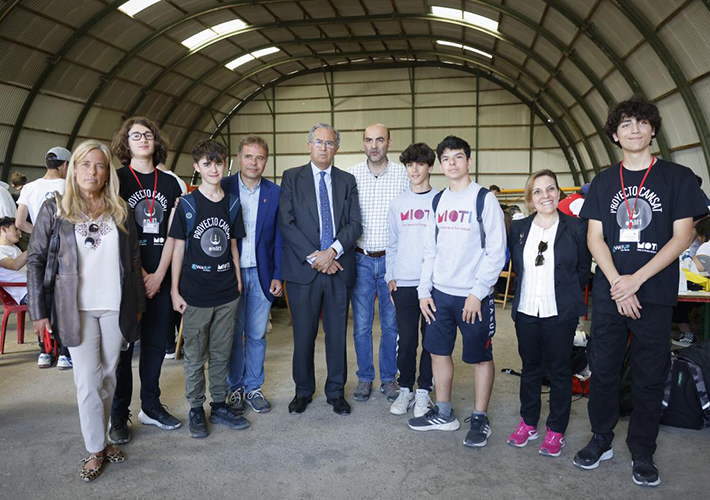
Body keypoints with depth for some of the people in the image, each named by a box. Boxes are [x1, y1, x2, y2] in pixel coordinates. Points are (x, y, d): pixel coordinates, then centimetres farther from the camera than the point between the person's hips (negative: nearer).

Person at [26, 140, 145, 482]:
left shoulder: (119, 211, 6)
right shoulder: (54, 210, -1)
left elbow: (133, 259, 9)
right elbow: (35, 260, 1)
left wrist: (138, 304, 9)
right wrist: (38, 311, -2)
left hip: (115, 307, 2)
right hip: (77, 309, -2)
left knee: (108, 376, 11)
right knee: (88, 380, 0)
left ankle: (99, 437, 27)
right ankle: (96, 450, 15)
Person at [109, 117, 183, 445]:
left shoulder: (169, 183, 10)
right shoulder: (116, 180, 0)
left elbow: (172, 234, 5)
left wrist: (158, 275, -5)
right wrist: (140, 275, -10)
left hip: (160, 278, 3)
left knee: (156, 343, 10)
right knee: (122, 345, 3)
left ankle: (150, 406, 24)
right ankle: (119, 415, 15)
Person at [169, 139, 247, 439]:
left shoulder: (232, 205, 6)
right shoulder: (187, 205, -4)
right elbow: (178, 248, -3)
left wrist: (238, 282, 10)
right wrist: (175, 290, -5)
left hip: (226, 293, 3)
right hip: (195, 293, -3)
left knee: (222, 354, 14)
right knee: (195, 356, 8)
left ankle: (219, 406, 27)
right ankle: (196, 410, 23)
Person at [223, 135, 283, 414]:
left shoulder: (274, 192, 3)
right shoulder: (223, 188, -2)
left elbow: (279, 237, 5)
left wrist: (278, 275, 0)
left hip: (262, 274, 2)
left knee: (257, 335, 10)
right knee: (233, 335, 9)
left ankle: (253, 387, 24)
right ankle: (235, 388, 24)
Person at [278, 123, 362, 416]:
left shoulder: (347, 181, 11)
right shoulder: (292, 178, 5)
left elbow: (355, 224, 2)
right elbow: (286, 224, -4)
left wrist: (332, 252, -13)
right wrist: (313, 257, -12)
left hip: (339, 268, 2)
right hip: (303, 269, -1)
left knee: (337, 334, 8)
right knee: (303, 335, 7)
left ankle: (336, 392, 24)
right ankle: (303, 391, 25)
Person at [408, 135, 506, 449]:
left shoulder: (484, 199, -7)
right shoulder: (439, 202, 10)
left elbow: (496, 252, -10)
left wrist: (477, 292, -16)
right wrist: (424, 290, 6)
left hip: (474, 296, -6)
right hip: (440, 293, 6)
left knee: (480, 356, 6)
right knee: (438, 351, 13)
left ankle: (480, 420, 21)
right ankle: (443, 414, 28)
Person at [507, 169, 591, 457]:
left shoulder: (576, 227, -5)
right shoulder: (518, 228, 4)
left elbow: (584, 269, 3)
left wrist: (566, 293, 0)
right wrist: (530, 289, 8)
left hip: (560, 313, -3)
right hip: (526, 311, 3)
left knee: (559, 370, 9)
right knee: (530, 368, 14)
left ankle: (556, 430, 22)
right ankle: (528, 423, 29)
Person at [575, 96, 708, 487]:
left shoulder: (676, 177, 2)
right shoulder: (603, 182, 9)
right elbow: (595, 238, 4)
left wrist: (636, 280, -13)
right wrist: (617, 283, -10)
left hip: (655, 295, -2)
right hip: (609, 293, 2)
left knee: (649, 378, 6)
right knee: (603, 370, 9)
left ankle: (642, 453, 22)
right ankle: (601, 440, 26)